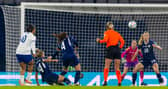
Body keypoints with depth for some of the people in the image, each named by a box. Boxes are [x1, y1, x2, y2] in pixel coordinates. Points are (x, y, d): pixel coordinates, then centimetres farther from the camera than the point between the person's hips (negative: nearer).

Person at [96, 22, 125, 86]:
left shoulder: (107, 32, 5)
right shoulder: (117, 33, 17)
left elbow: (105, 40, -11)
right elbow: (122, 41, 6)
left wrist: (99, 41, 5)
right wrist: (120, 48, 14)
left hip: (110, 49, -3)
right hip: (117, 49, 3)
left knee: (106, 67, 4)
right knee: (117, 68, 7)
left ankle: (105, 81, -8)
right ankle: (119, 82, -3)